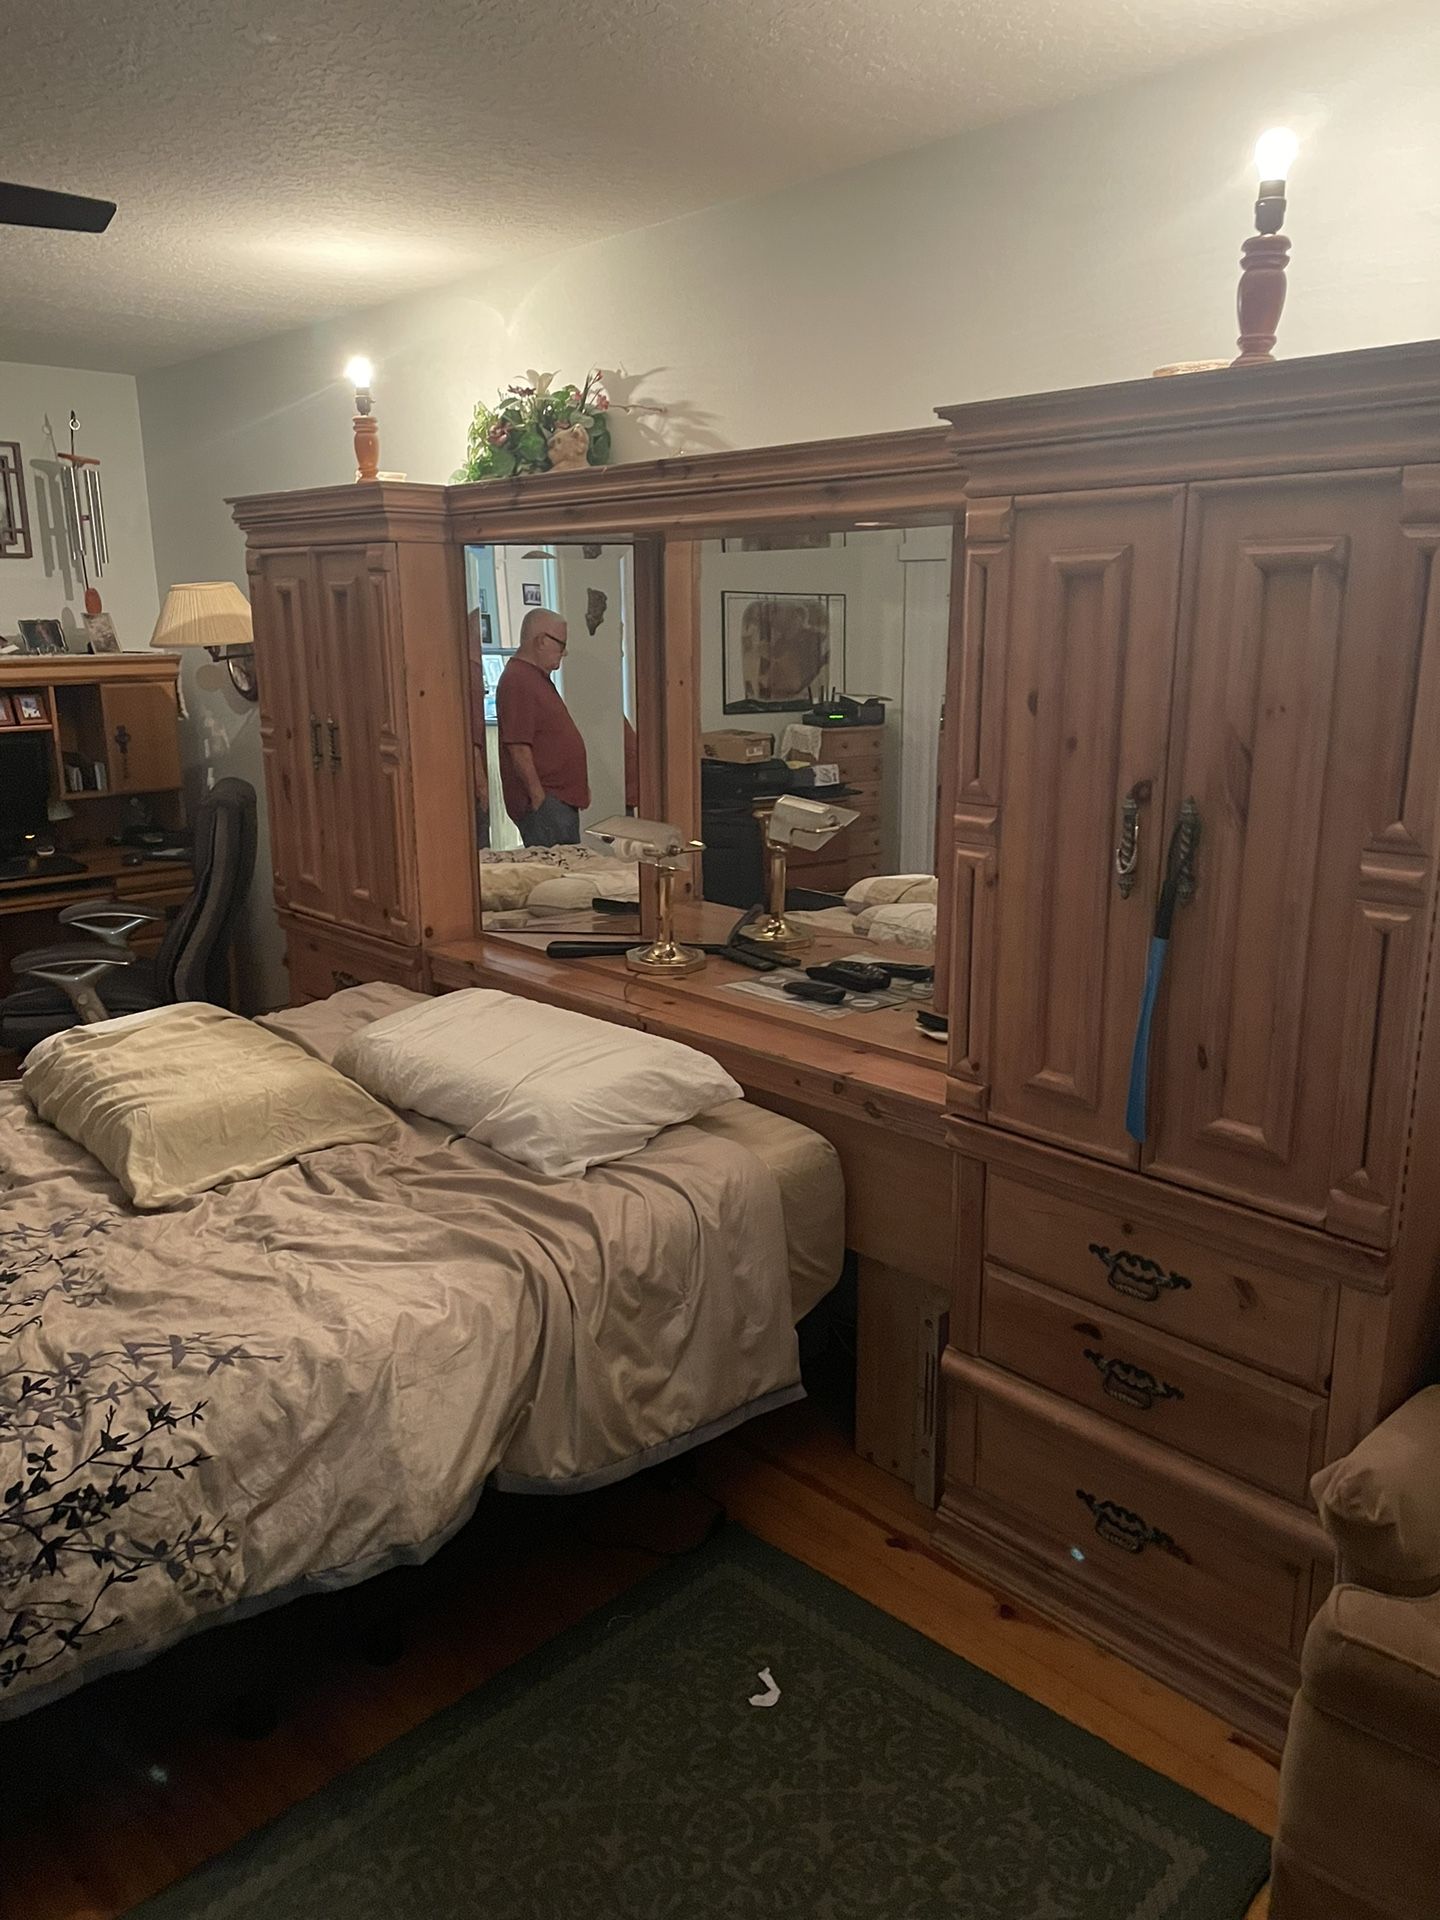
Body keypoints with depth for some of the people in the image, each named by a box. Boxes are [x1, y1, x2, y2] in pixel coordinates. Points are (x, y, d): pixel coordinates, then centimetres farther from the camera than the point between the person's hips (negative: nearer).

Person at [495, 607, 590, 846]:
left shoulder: (538, 677, 18)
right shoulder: (517, 681, -15)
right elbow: (518, 748, -21)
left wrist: (581, 787, 23)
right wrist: (539, 796, -20)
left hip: (561, 798, 10)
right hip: (543, 800, -10)